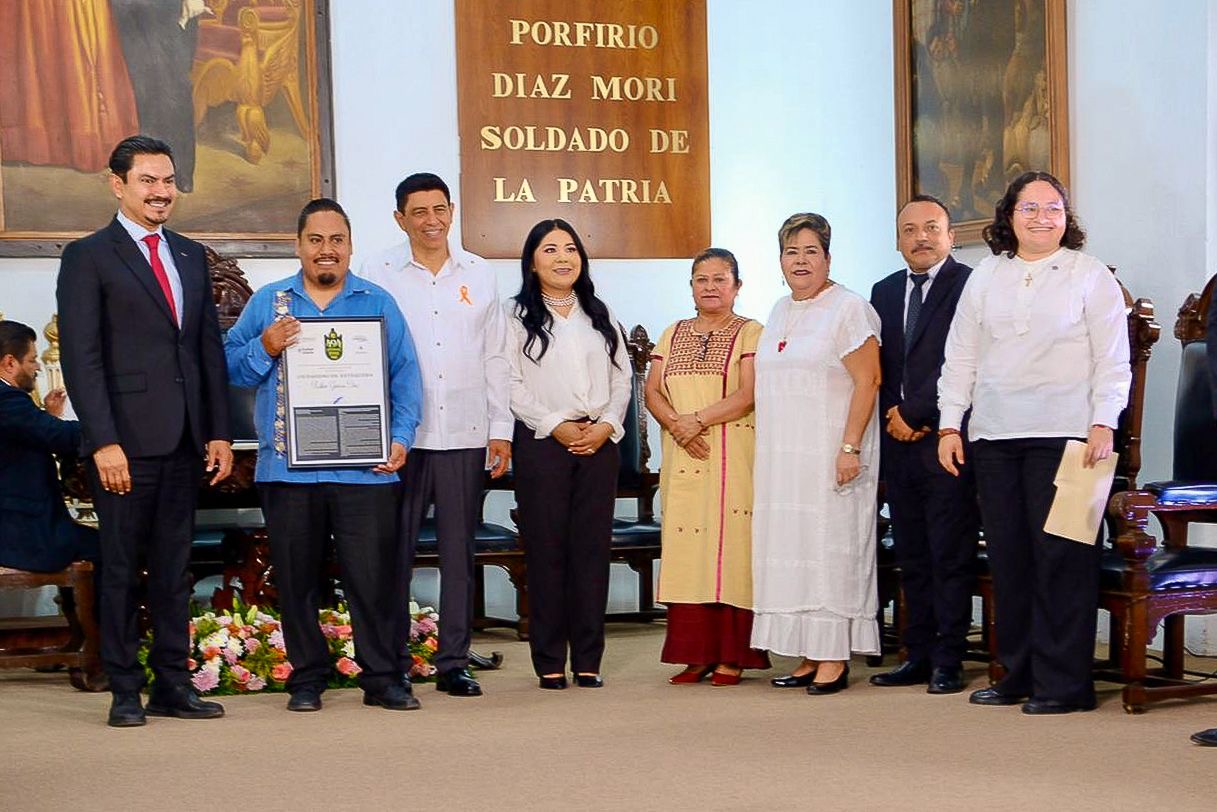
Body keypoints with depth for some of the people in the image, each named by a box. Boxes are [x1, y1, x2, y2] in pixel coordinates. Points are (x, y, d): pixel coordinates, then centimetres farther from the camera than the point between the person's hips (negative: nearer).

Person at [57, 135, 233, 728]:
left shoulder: (191, 256, 16)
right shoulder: (88, 257, -2)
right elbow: (80, 357, -8)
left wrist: (219, 430, 9)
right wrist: (103, 442, -15)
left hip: (184, 441, 5)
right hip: (126, 440, -5)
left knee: (174, 568, 9)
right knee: (121, 568, 1)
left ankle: (172, 685, 14)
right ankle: (125, 690, 8)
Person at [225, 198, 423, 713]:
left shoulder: (378, 303, 10)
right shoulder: (268, 302, 11)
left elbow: (404, 377, 7)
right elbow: (229, 366, 8)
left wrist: (400, 438, -4)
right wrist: (265, 348, -10)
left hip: (365, 469, -1)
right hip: (287, 467, 1)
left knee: (374, 575, -3)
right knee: (295, 579, 6)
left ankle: (383, 677, 7)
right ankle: (306, 677, 17)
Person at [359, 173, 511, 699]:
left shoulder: (479, 275, 11)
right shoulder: (379, 275, 3)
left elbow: (496, 358, 13)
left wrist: (500, 429, 8)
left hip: (465, 435, 2)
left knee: (459, 554, 6)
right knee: (394, 552, 0)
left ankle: (454, 663, 12)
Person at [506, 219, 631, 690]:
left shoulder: (599, 316, 15)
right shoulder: (517, 316, 3)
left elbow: (621, 378, 11)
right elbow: (511, 385, -5)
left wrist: (607, 425, -5)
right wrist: (555, 425, -13)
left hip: (599, 442, 3)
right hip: (541, 441, -3)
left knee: (593, 549, 3)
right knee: (546, 550, -2)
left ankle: (588, 659, 8)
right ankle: (549, 661, 4)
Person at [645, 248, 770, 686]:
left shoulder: (751, 333, 2)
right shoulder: (673, 335, 18)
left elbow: (748, 396, -9)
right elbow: (652, 392, 10)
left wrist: (697, 419, -15)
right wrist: (676, 425, -9)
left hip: (733, 461, -5)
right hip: (683, 462, 5)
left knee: (730, 547, -6)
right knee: (685, 550, 1)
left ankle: (732, 657, -2)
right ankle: (696, 654, 5)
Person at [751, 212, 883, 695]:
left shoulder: (847, 308, -7)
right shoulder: (780, 312, 16)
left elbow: (868, 380, -14)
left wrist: (851, 447, -21)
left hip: (828, 455, -8)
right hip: (782, 457, 8)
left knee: (829, 546, -5)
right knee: (792, 550, 7)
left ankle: (835, 660, -1)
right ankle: (809, 657, 12)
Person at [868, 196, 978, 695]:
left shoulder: (968, 286, -4)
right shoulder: (885, 292, 16)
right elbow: (878, 367, 16)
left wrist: (913, 415, -9)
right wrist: (892, 414, -1)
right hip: (899, 445, 6)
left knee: (950, 556, -3)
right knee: (911, 558, 9)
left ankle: (948, 663, 2)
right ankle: (918, 656, 15)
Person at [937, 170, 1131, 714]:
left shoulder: (1090, 276, 4)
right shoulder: (985, 277, 15)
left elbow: (1112, 360, 0)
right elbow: (960, 356, 15)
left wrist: (1103, 425, -10)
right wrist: (950, 424, 8)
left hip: (1063, 436, -4)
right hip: (994, 438, 4)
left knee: (1062, 556, -6)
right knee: (1007, 556, 5)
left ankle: (1064, 681, 0)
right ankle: (1018, 674, 13)